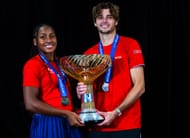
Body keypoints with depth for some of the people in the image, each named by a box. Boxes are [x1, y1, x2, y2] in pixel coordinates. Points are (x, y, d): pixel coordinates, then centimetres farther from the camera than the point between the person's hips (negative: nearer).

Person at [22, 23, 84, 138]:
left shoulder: (61, 64, 13)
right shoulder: (32, 64, -8)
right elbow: (30, 104, -16)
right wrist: (66, 114, -15)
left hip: (69, 123, 7)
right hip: (47, 124, -7)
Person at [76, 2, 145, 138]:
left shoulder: (130, 45, 0)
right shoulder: (88, 54, 10)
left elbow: (139, 87, -6)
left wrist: (116, 112, -14)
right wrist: (81, 92, -7)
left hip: (127, 125, -3)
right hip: (97, 126, 4)